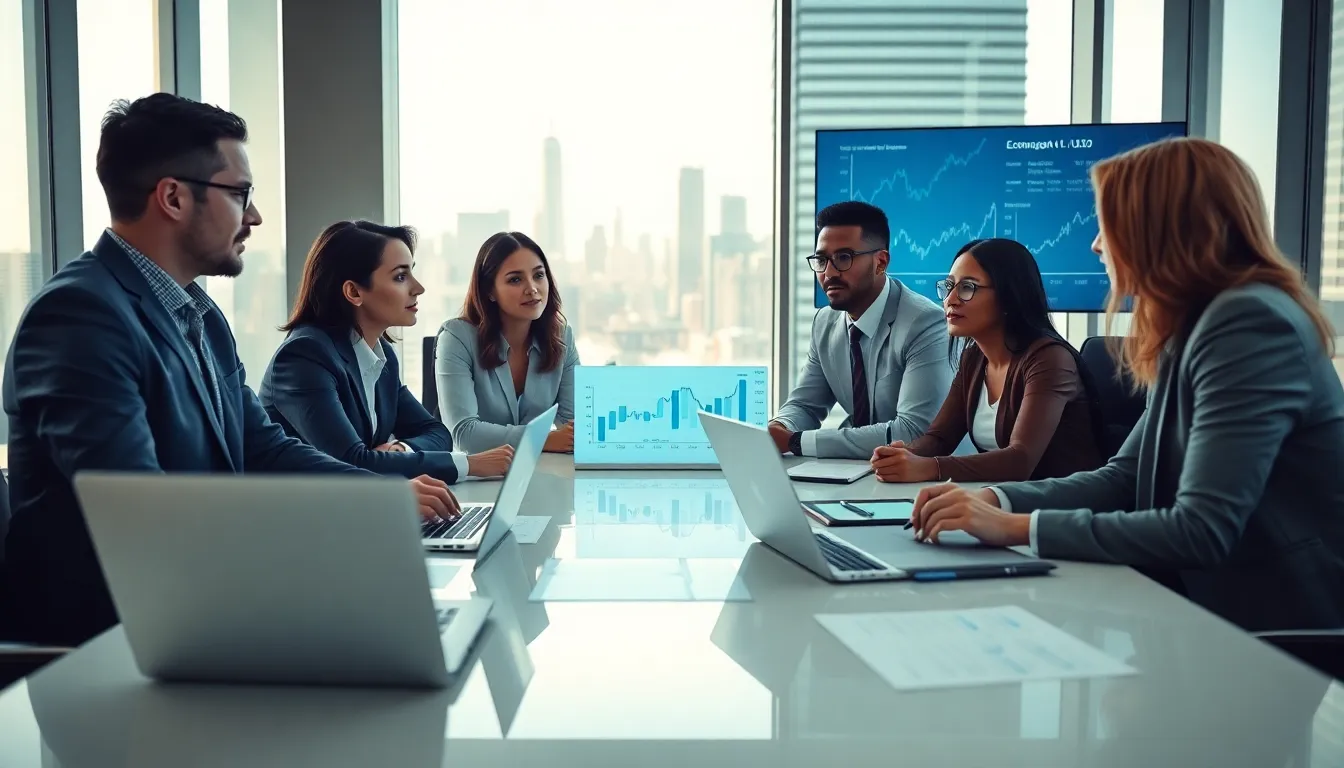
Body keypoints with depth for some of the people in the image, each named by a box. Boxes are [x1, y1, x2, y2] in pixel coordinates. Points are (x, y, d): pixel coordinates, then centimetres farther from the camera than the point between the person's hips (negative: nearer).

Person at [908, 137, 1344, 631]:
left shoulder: (1250, 324, -21)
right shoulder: (1197, 325, 9)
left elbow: (1202, 531, -27)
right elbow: (1126, 478, 9)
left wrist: (1015, 528, -22)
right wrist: (995, 500, -5)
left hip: (1284, 630, -7)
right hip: (1219, 611, 8)